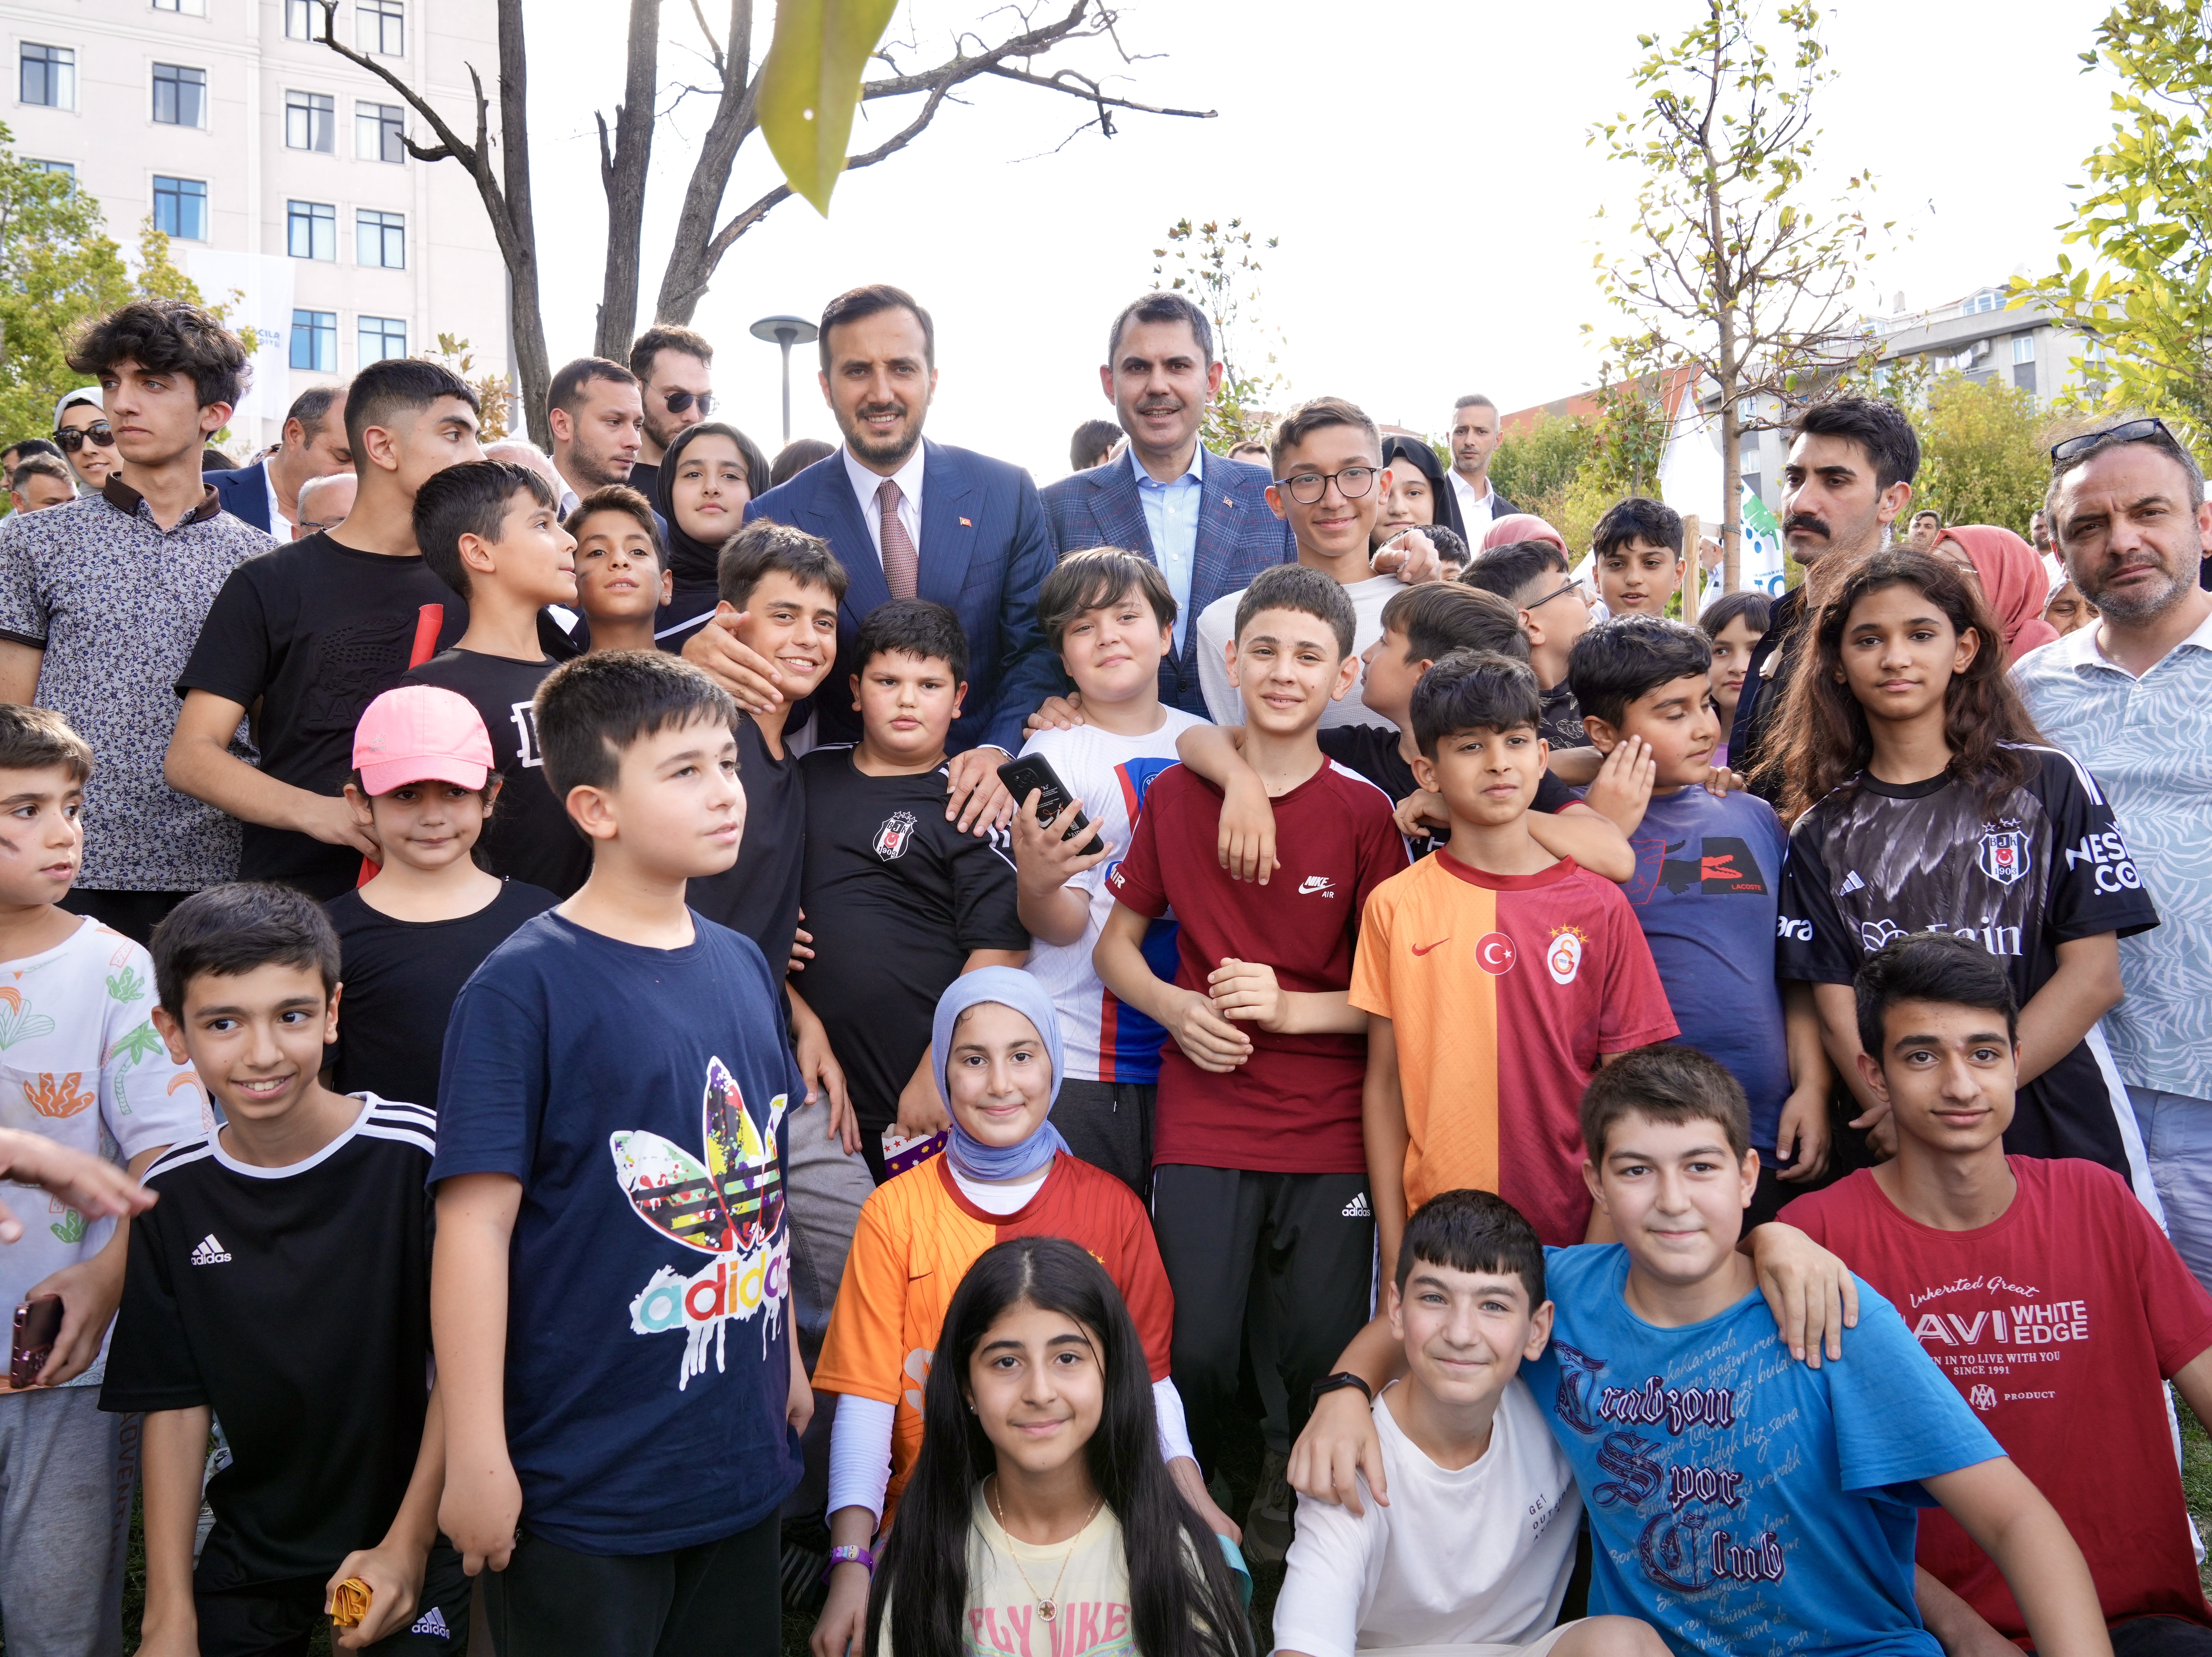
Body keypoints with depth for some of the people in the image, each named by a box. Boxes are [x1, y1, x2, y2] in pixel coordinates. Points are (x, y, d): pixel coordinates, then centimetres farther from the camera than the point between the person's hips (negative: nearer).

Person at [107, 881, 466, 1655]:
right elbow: (175, 1405, -2)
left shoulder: (418, 1155, -20)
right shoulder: (173, 1194, -6)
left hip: (410, 1543, -3)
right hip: (249, 1551, 4)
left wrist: (408, 1546, -13)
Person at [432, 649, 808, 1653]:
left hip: (741, 1455, 6)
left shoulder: (744, 968, 4)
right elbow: (476, 1222, -16)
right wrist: (476, 1458, -16)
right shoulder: (523, 987, -15)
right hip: (581, 1488, -6)